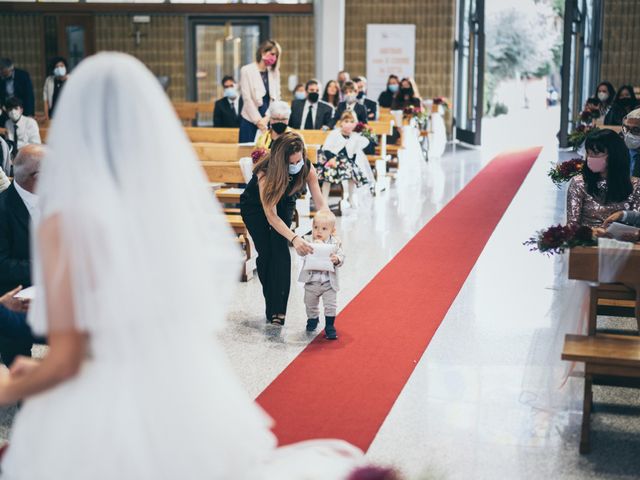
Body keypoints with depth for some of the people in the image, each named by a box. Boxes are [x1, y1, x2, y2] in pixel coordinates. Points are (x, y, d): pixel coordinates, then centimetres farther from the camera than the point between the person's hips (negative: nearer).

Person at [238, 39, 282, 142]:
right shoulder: (247, 70, -1)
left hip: (269, 121, 4)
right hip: (250, 122, -4)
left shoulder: (275, 72, 12)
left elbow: (276, 98, 7)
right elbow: (247, 99, -7)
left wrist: (266, 118, -7)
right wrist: (258, 120, -12)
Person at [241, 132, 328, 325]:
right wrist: (294, 238, -54)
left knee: (281, 251, -14)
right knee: (266, 253, -11)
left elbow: (320, 202, -26)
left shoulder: (306, 167, -27)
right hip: (254, 206, -3)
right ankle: (272, 306, 5)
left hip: (284, 205, 3)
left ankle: (278, 309, -14)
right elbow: (270, 215, -41)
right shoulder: (265, 171, -39)